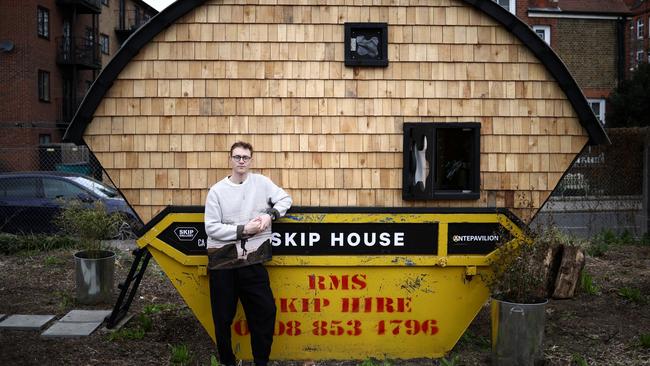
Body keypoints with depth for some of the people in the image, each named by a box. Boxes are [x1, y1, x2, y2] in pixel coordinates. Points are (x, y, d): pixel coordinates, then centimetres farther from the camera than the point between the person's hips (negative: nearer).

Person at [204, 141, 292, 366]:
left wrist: (270, 214, -7)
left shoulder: (261, 182, 4)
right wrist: (243, 230, -15)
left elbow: (285, 199, 11)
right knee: (223, 317, 8)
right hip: (222, 262, -1)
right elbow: (211, 227, -8)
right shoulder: (217, 190, -3)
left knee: (265, 311, 2)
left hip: (252, 261, 2)